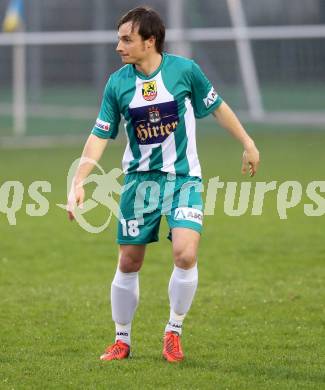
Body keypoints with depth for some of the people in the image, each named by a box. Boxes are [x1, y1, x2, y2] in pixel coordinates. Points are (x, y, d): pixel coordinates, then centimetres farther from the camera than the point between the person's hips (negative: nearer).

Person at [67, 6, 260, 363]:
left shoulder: (184, 70, -9)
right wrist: (78, 182, -13)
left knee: (185, 254, -19)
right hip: (140, 179, 2)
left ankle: (174, 331, 3)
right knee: (128, 263, 4)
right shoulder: (117, 83, -6)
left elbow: (217, 107, 6)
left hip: (184, 178, -2)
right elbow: (99, 136, -3)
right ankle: (122, 340, 22)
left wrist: (247, 143, 11)